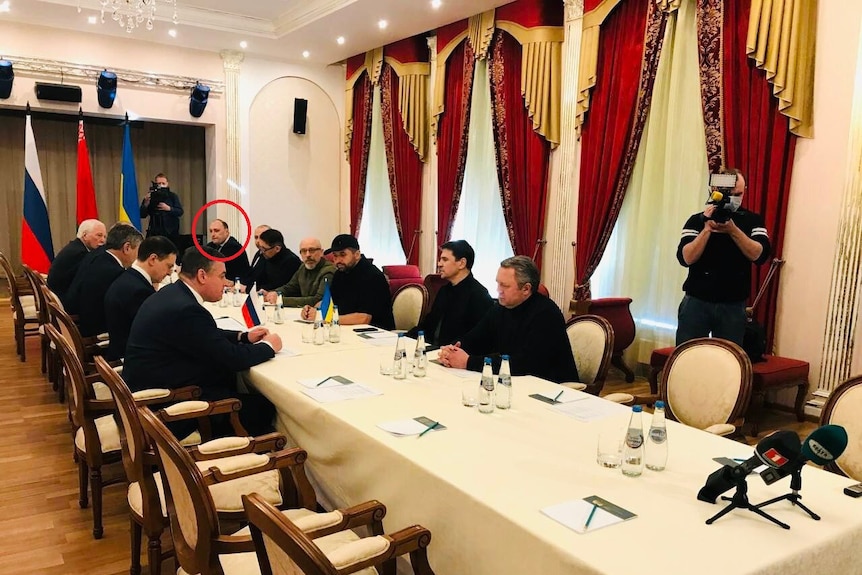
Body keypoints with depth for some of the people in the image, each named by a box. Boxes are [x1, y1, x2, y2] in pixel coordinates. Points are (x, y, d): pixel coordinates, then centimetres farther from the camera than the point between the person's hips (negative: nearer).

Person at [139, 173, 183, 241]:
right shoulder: (150, 196, 6)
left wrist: (168, 208, -18)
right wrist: (146, 204, -15)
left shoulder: (173, 196, 6)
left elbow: (180, 212, -3)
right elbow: (142, 215, 2)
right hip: (154, 233, 1)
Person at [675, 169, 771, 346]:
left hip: (733, 306, 1)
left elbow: (759, 255, -11)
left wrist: (733, 230, -21)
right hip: (697, 302, -1)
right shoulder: (697, 220, 1)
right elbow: (686, 258, -11)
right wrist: (708, 229, -19)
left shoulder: (753, 220, 6)